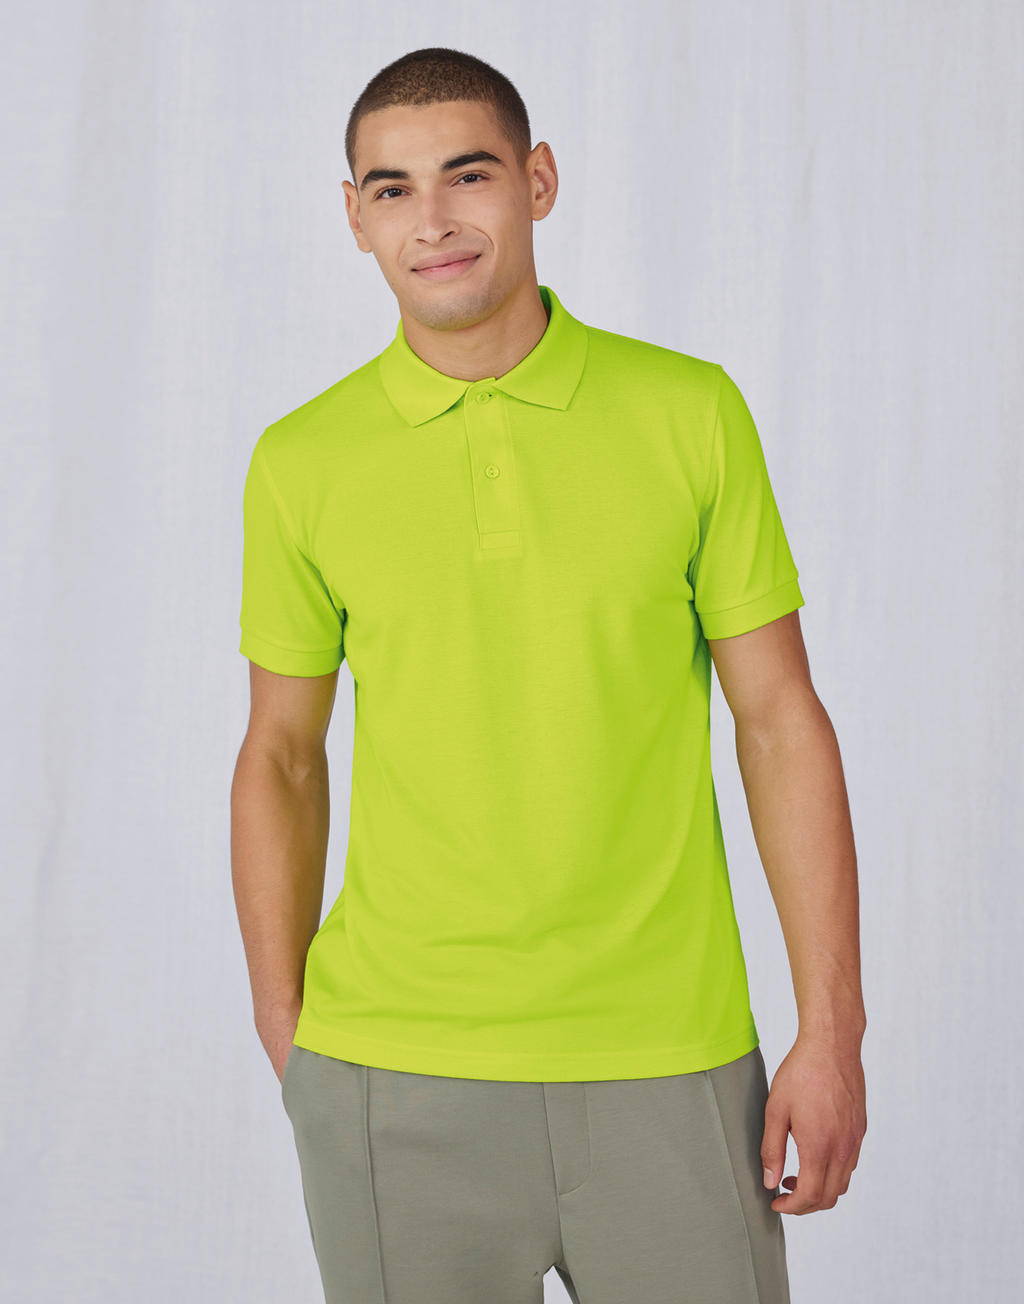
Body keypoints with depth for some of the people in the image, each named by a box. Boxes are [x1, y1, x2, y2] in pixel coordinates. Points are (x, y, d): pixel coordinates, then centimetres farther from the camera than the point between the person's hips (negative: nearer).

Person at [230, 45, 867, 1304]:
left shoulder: (689, 411, -1)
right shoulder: (302, 464, 1)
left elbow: (779, 717, 1)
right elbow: (282, 754, 9)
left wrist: (832, 1028, -2)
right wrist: (283, 1038, 7)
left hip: (668, 1063, 0)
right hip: (392, 1076, 0)